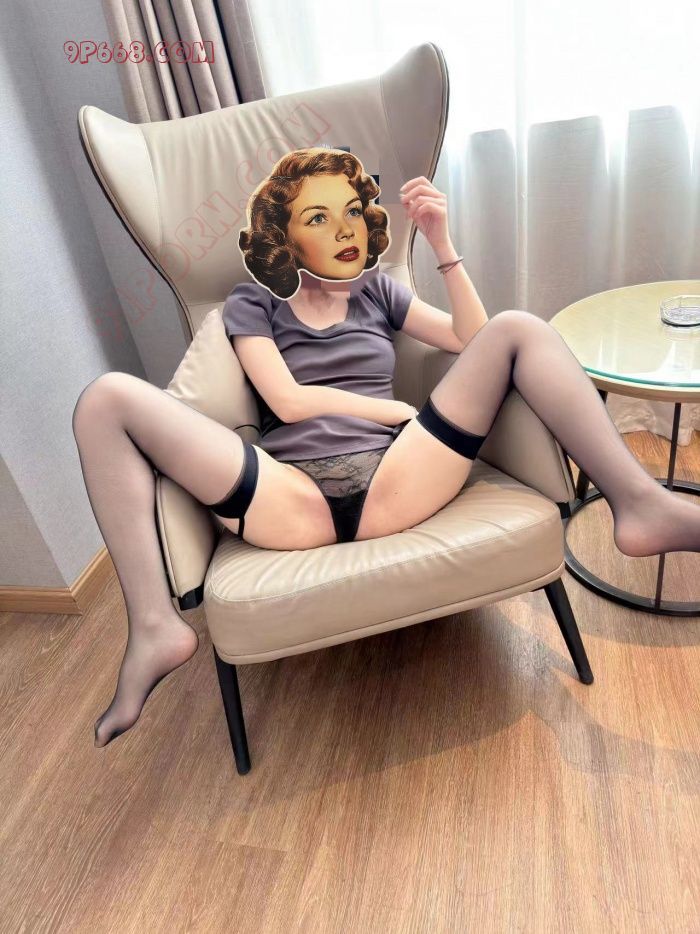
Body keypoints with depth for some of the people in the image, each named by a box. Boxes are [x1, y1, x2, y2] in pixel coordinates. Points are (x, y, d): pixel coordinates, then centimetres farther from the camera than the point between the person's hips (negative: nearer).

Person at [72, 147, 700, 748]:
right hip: (293, 496, -1)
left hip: (391, 482, 2)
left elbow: (474, 340, 12)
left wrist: (442, 244, 4)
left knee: (519, 329, -8)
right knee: (107, 398, -14)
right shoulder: (253, 304, 16)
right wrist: (409, 410, 0)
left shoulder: (378, 292, 24)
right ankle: (155, 628, -24)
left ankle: (638, 503, -22)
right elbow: (287, 402, -1)